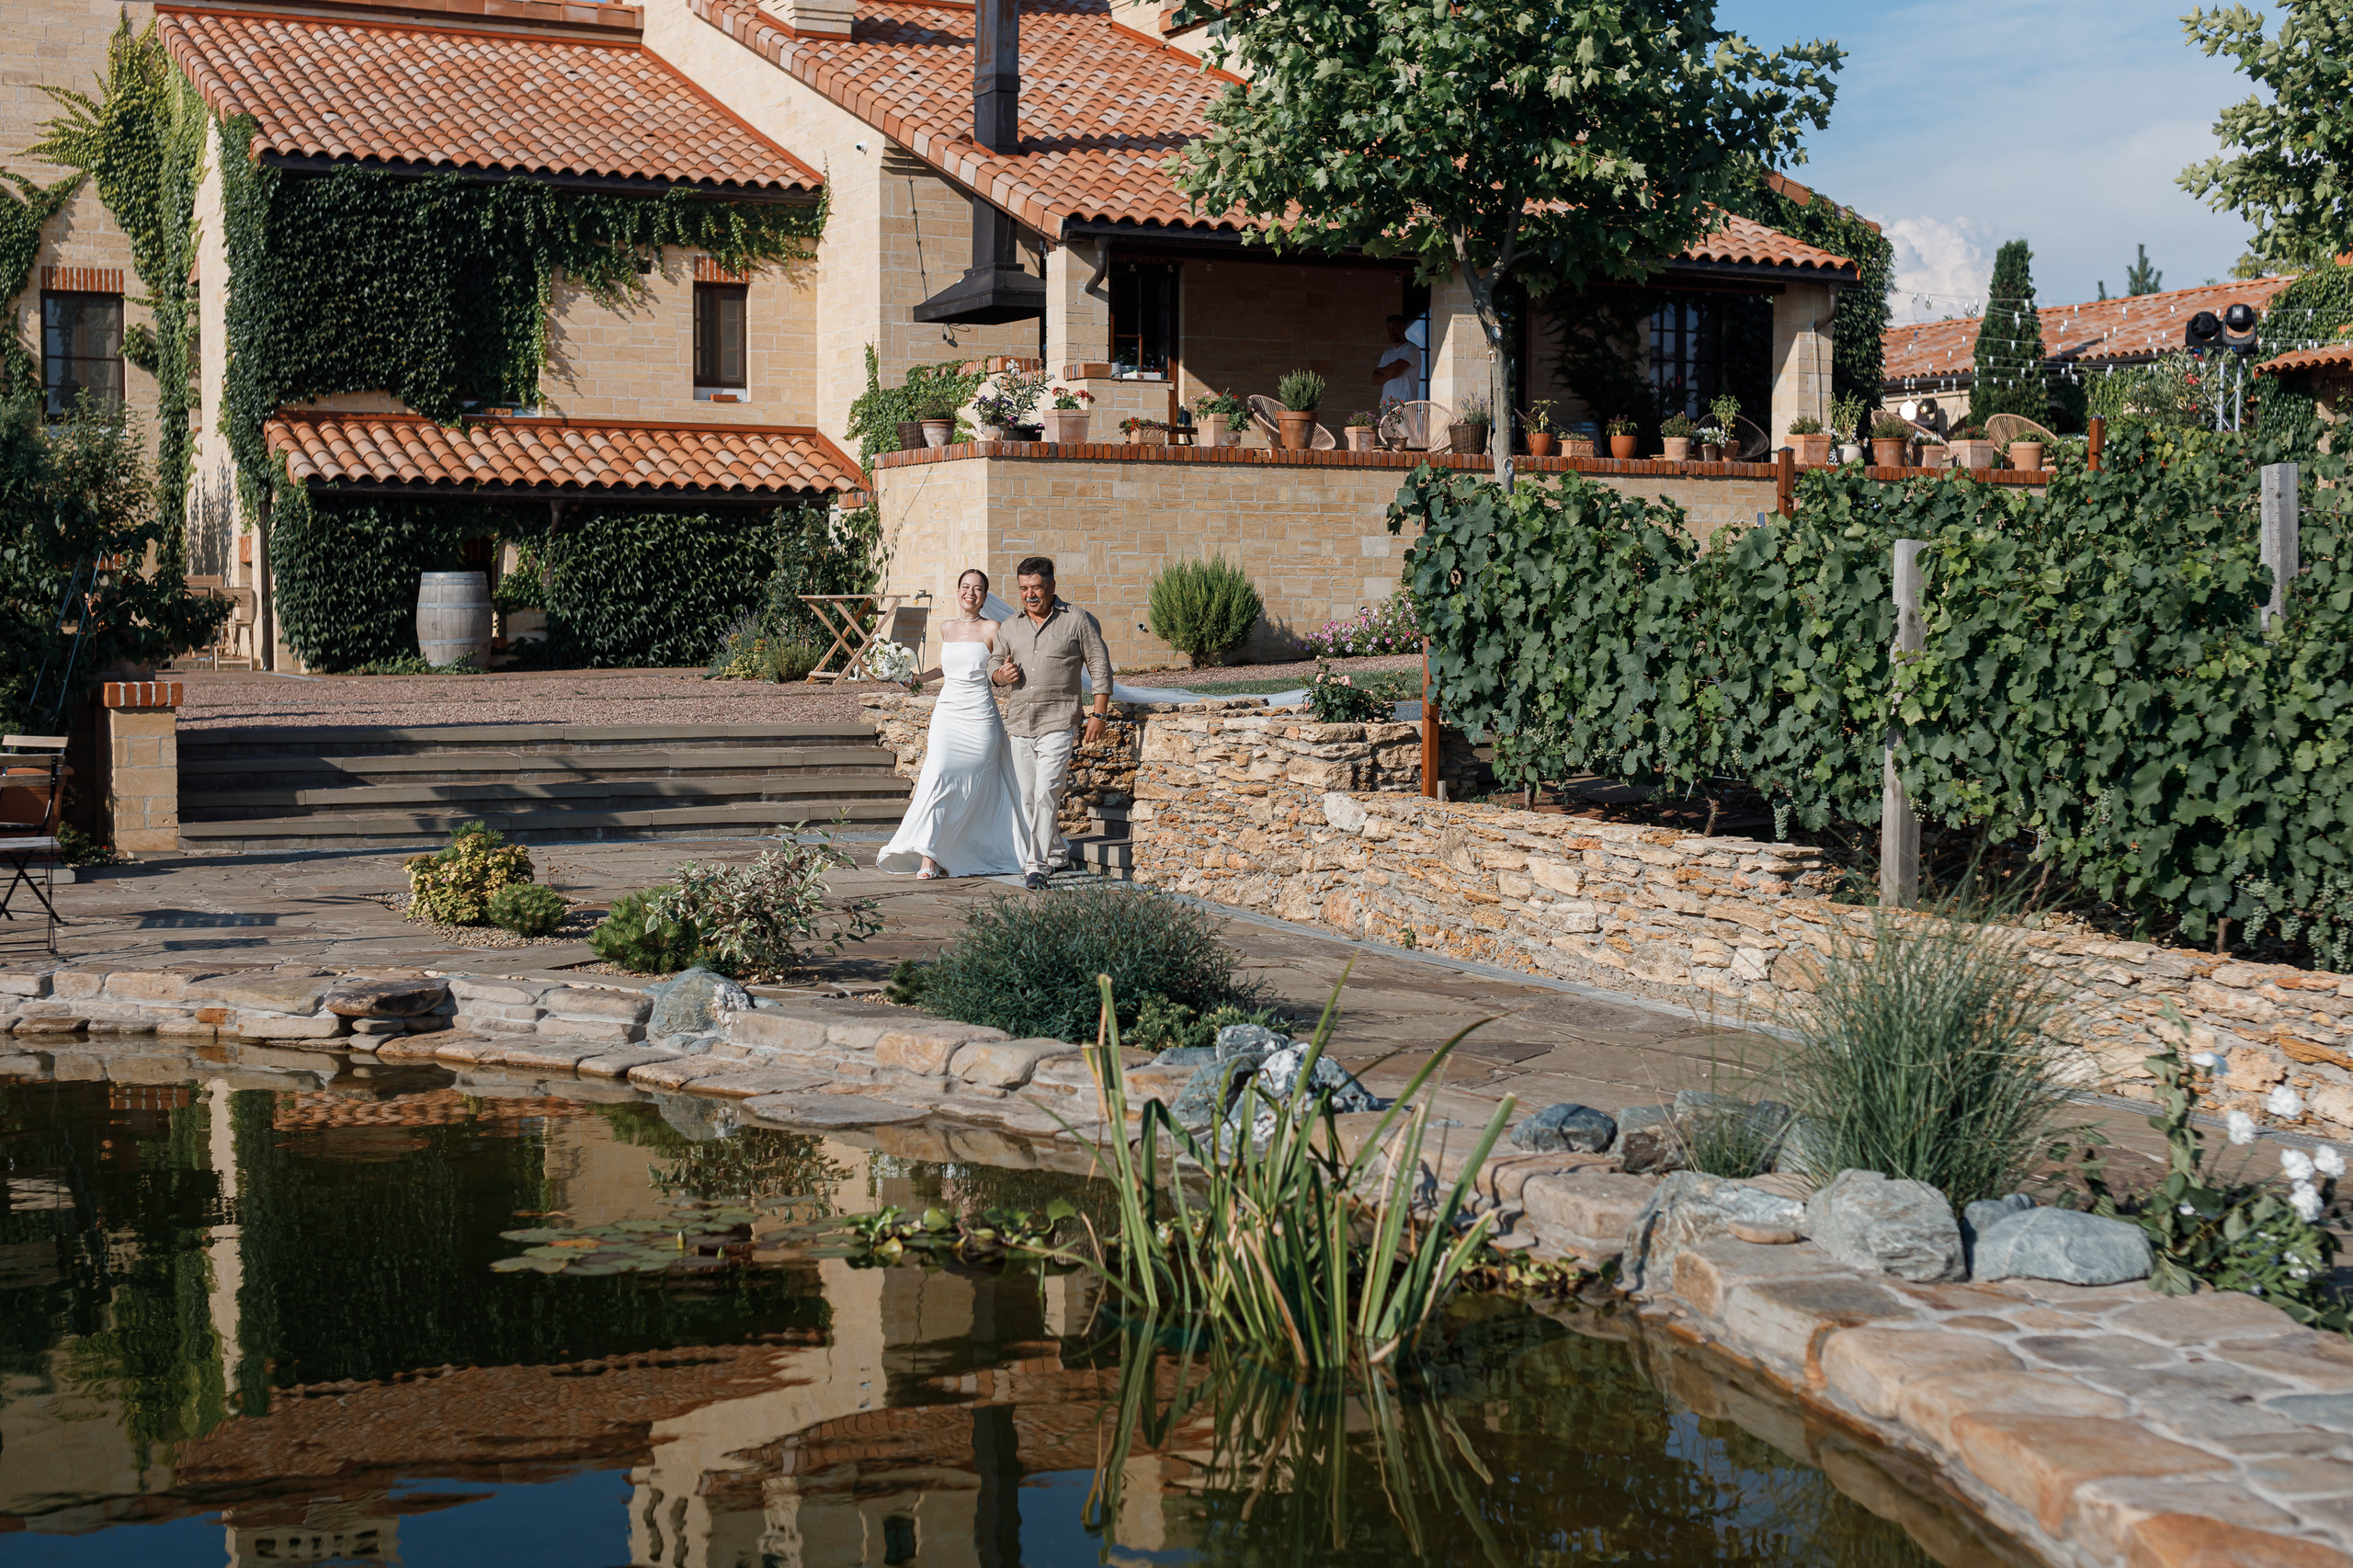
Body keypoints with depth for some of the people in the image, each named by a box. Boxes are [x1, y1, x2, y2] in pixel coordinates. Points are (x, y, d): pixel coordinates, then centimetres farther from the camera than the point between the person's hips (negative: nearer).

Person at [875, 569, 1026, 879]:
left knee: (974, 788, 0)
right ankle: (929, 857, -17)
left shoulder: (992, 630, 0)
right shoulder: (946, 630, 13)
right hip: (947, 713, 3)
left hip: (980, 716, -3)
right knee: (937, 779, -11)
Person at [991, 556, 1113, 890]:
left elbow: (1100, 668, 2)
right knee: (1026, 798, 8)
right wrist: (1001, 675, -1)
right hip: (1019, 725, 5)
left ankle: (1037, 864, -11)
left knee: (1046, 793, -15)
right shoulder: (1009, 628, 13)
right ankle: (1057, 852, 26)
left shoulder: (1077, 621, 0)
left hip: (1057, 724, -5)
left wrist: (1098, 714, -5)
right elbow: (995, 666, 24)